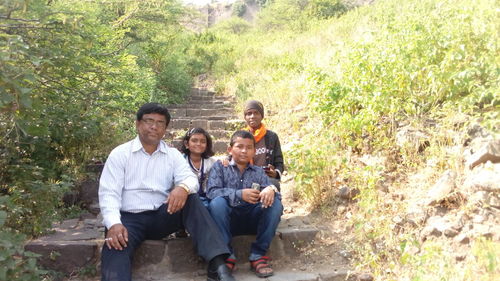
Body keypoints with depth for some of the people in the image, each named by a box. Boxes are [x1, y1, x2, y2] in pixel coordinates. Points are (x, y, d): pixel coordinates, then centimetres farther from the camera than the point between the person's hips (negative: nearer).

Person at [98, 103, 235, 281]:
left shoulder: (173, 154, 10)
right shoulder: (120, 154, 3)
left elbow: (190, 178, -5)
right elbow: (109, 193, -6)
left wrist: (183, 187, -32)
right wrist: (114, 224, -26)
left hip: (162, 216, 2)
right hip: (129, 218, -2)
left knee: (191, 200, -24)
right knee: (115, 247, -34)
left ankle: (217, 264, -34)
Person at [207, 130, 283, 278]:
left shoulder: (258, 171, 15)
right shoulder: (220, 166, 6)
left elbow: (269, 189, 2)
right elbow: (211, 191, -10)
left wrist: (271, 189, -25)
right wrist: (239, 194, -25)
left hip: (252, 220, 3)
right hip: (228, 219, -2)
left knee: (275, 203, -22)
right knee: (217, 202, -31)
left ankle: (258, 255, -17)